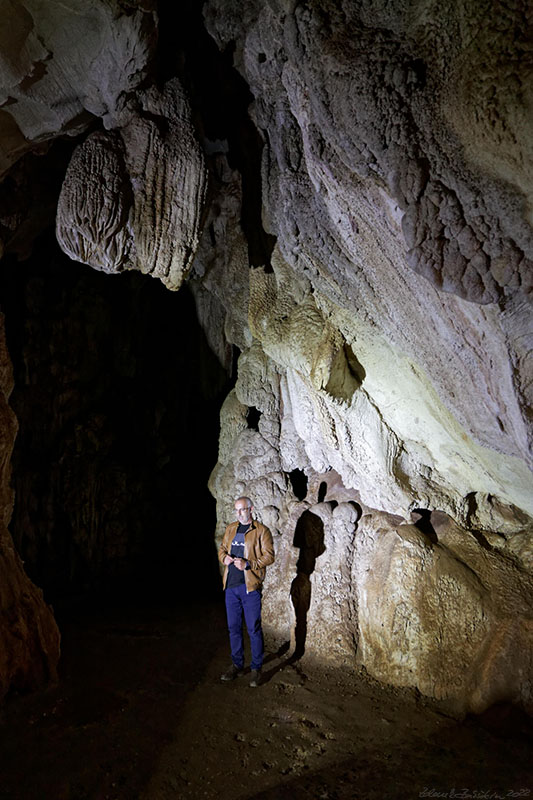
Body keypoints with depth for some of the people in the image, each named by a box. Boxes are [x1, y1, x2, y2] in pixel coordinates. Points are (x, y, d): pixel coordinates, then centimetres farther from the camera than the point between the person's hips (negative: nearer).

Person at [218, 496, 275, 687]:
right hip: (231, 585, 5)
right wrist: (224, 557, -2)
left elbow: (269, 556, -9)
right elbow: (221, 549, 21)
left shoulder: (261, 531, -4)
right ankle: (237, 666, 27)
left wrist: (248, 564, -19)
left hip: (250, 585, -5)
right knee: (233, 627, 13)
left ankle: (256, 668, 14)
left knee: (254, 629, 1)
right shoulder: (230, 529, 13)